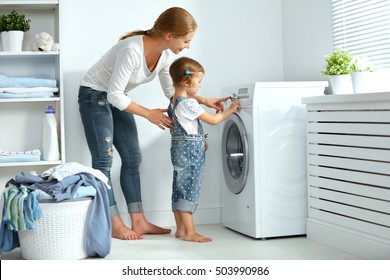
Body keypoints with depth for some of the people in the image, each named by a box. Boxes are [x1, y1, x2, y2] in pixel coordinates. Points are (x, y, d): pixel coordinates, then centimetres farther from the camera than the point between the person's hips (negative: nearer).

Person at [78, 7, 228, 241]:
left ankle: (138, 222, 6)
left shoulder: (167, 55, -11)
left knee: (133, 159, 3)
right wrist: (149, 114, -24)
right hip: (95, 95, -8)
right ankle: (115, 225, -3)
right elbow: (114, 95, -29)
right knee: (104, 160, -8)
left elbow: (172, 91, 5)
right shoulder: (132, 50, -34)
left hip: (118, 98, 8)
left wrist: (203, 100, -6)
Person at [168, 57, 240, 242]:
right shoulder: (189, 103, -18)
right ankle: (189, 232, -4)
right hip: (190, 150, -10)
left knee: (180, 189, 11)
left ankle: (180, 229, 17)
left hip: (179, 148, 10)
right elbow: (213, 120, -14)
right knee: (188, 189, -7)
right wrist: (231, 110, -1)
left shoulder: (174, 103, 12)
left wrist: (199, 140, 21)